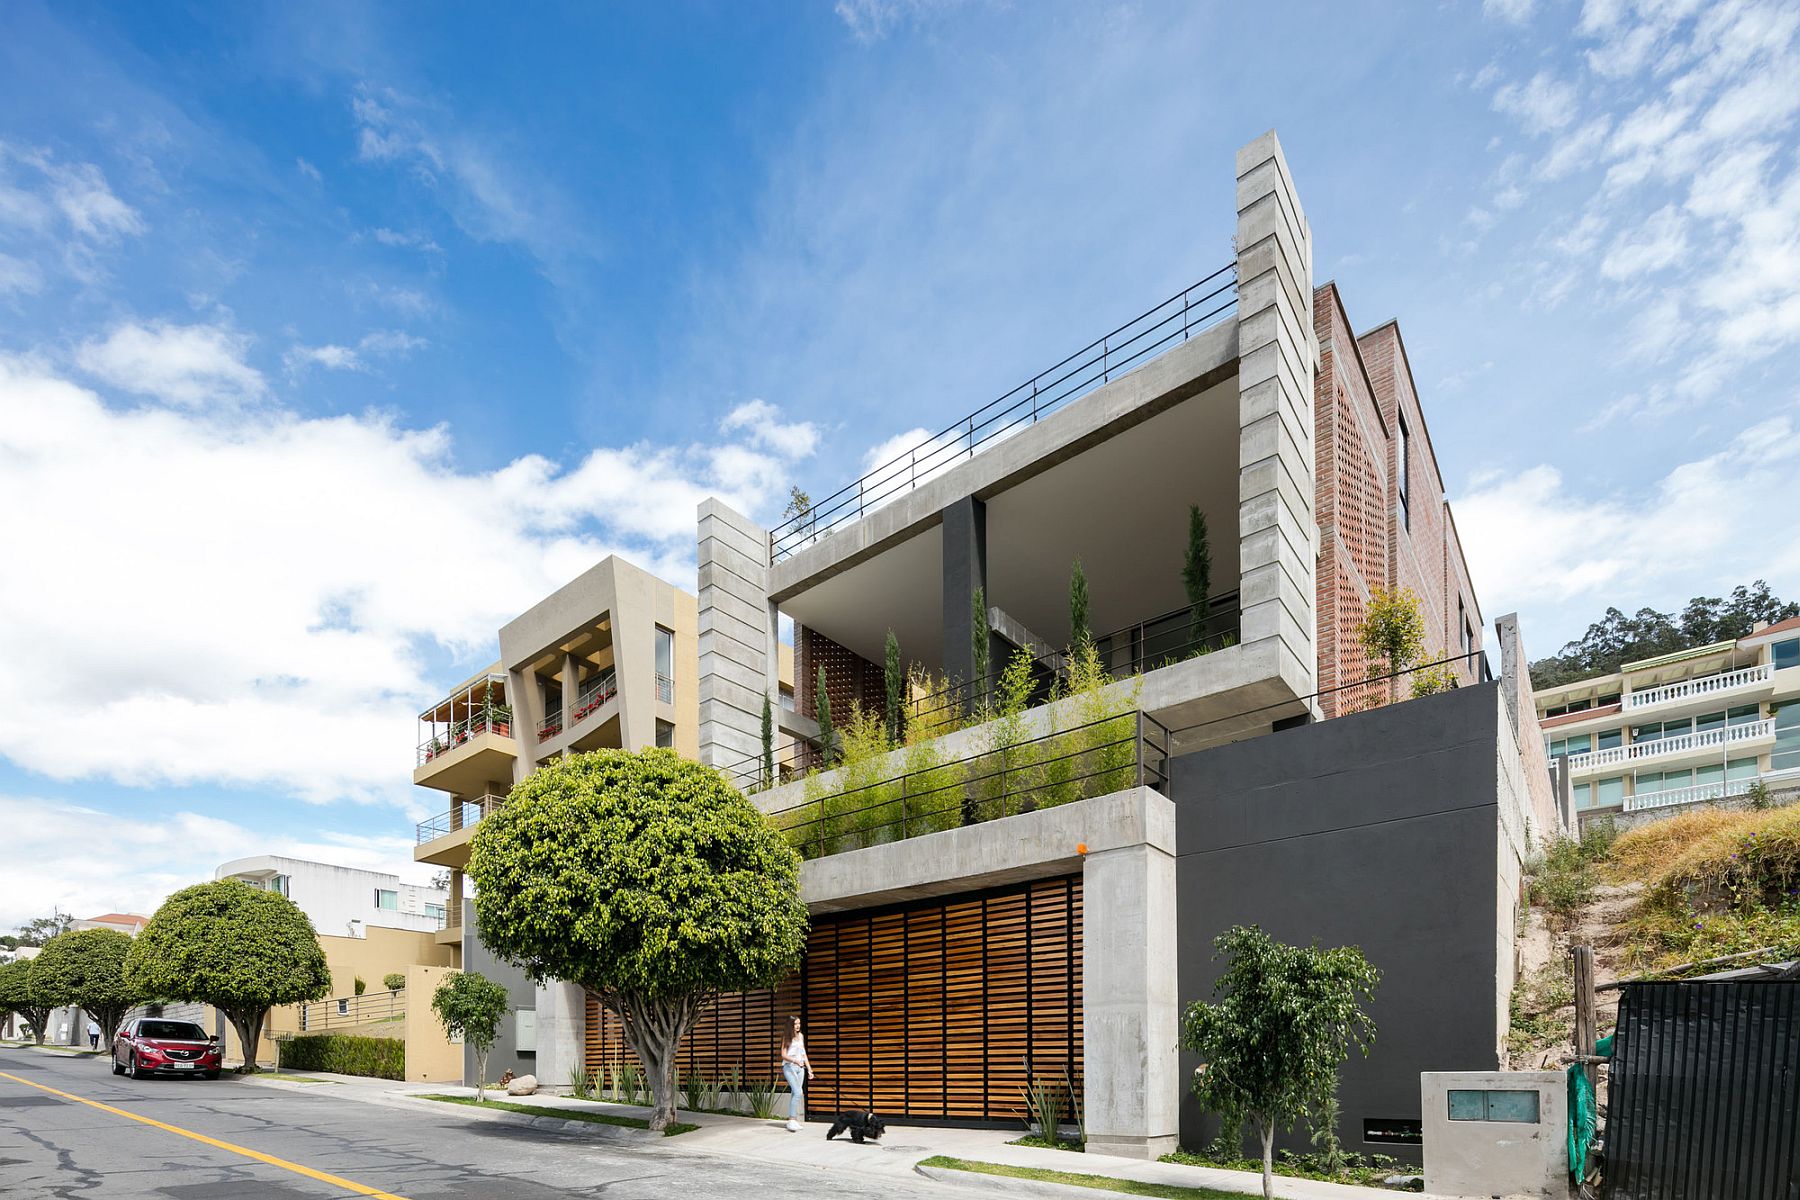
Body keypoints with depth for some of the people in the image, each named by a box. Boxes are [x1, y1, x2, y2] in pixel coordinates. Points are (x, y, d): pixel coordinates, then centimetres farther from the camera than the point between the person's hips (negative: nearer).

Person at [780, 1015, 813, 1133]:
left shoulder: (801, 1036, 13)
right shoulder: (787, 1037, -5)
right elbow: (783, 1055, -10)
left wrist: (809, 1069, 17)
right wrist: (794, 1060, -26)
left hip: (800, 1068, 6)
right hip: (789, 1067, -6)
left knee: (796, 1094, 4)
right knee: (798, 1092, -19)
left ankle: (793, 1121, 10)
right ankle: (792, 1120, -17)